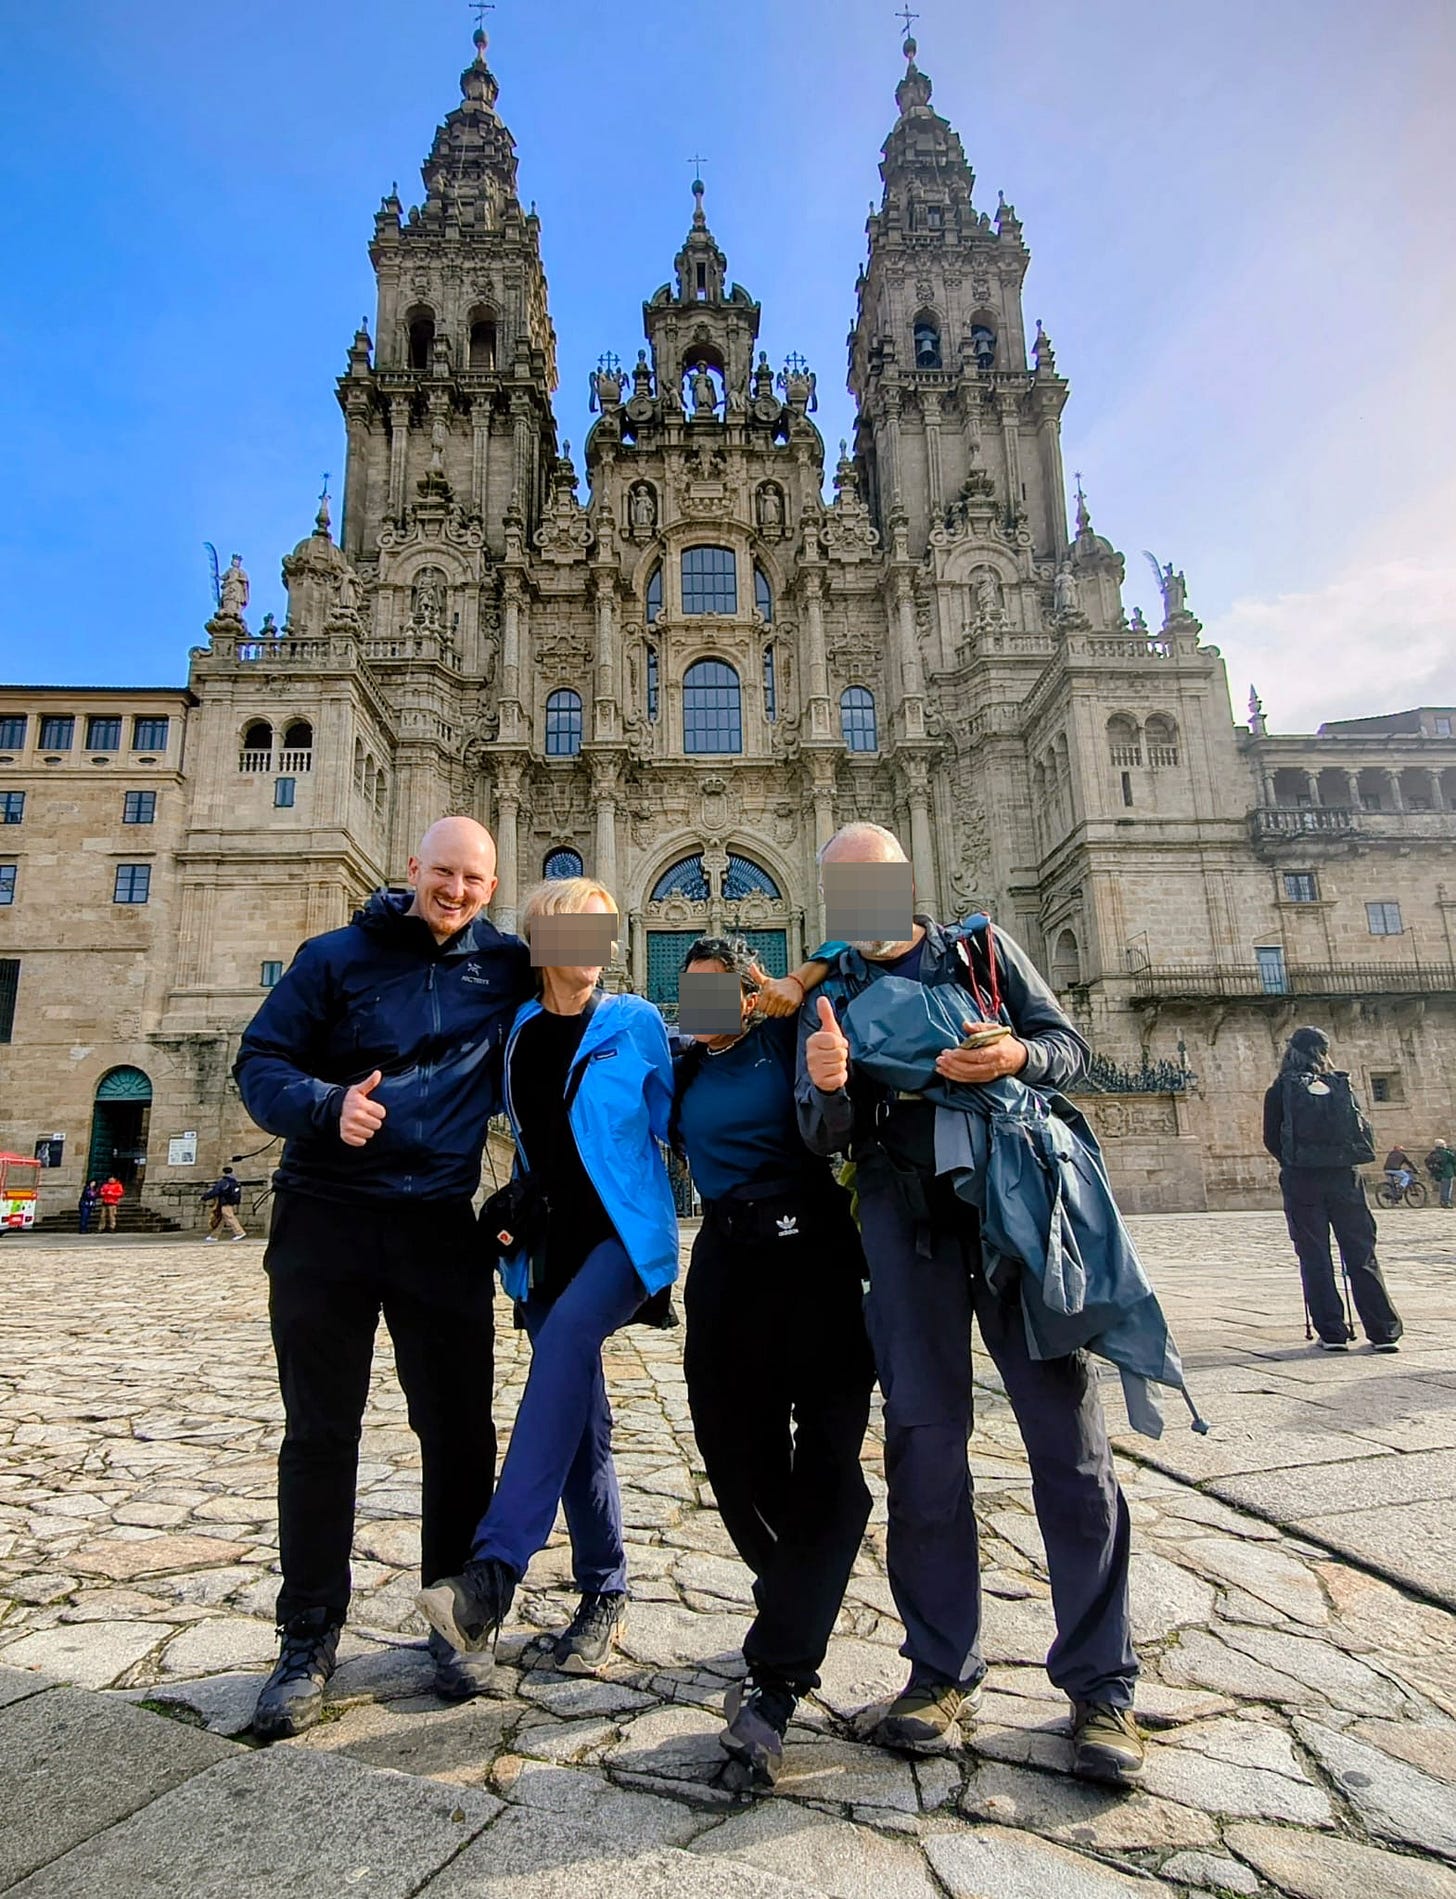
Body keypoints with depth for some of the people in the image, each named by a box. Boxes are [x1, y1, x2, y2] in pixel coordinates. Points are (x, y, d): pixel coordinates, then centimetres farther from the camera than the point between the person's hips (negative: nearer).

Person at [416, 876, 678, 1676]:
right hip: (548, 1244, 4)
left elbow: (665, 1123, 8)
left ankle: (494, 1569, -30)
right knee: (577, 1416, 7)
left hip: (623, 1234, -4)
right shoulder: (515, 1033, 7)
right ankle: (604, 1593, 21)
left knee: (565, 1336, -31)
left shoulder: (636, 1023, -1)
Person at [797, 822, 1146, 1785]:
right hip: (906, 1217, 1)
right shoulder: (831, 993, 12)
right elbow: (823, 1137, 4)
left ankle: (1102, 1681, 16)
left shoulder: (985, 948, 12)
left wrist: (1015, 1057, -15)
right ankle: (943, 1666, 21)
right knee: (925, 1442, 4)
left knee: (1069, 1434, 1)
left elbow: (1070, 1044, 8)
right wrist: (829, 1090, -20)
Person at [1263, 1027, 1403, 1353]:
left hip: (1302, 1180, -2)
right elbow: (1364, 1129, 8)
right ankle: (1383, 1330, 8)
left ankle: (1332, 1332, 4)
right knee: (1361, 1253, 7)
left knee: (1315, 1257, 3)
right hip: (1344, 1177, 2)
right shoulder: (1342, 1085, 6)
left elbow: (1271, 1139, -1)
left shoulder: (1281, 1090, -1)